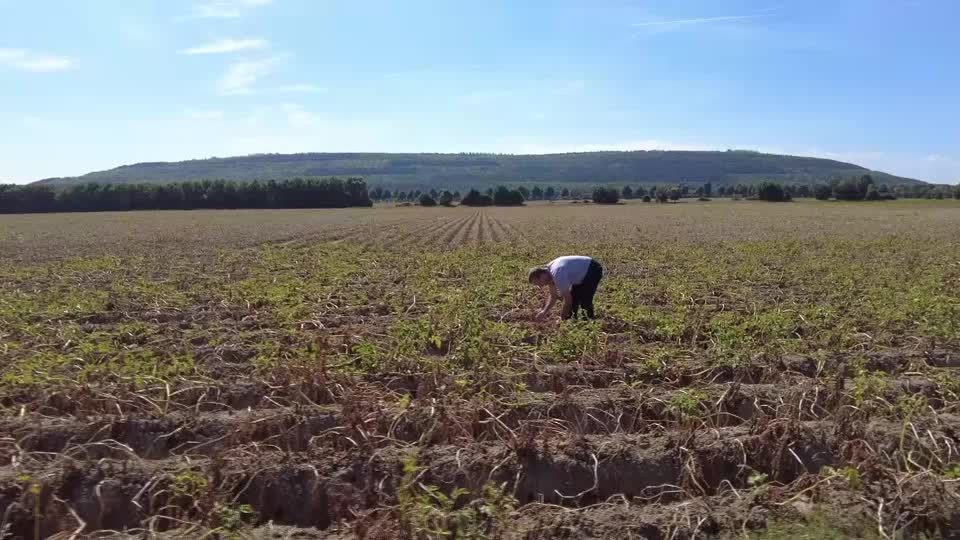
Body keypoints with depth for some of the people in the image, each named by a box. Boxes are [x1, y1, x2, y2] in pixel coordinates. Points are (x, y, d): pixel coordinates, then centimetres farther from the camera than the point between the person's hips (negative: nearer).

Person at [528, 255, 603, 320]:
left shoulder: (558, 275, -33)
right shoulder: (548, 273, -5)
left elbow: (567, 299, -26)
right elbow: (553, 296, 5)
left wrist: (562, 318, -15)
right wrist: (544, 312, -6)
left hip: (593, 270, -9)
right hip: (582, 274, 9)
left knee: (584, 300, -16)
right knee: (573, 299, 6)